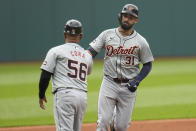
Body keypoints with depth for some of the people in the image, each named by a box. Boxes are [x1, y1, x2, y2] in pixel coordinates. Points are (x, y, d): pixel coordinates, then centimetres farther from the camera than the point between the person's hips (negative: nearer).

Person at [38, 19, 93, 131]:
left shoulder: (56, 51, 2)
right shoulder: (88, 55, 17)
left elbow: (45, 76, -2)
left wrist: (41, 95, 10)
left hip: (64, 94, -5)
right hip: (83, 96, 5)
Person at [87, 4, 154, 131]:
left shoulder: (141, 41, 1)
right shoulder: (107, 34, 2)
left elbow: (147, 64, 8)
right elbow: (91, 52, -2)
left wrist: (137, 81, -8)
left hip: (128, 87, 0)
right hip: (109, 83, 0)